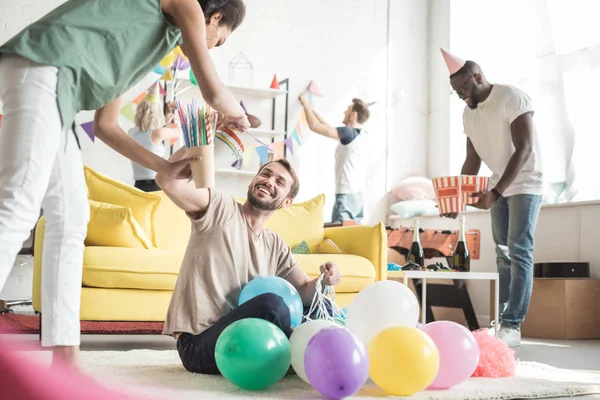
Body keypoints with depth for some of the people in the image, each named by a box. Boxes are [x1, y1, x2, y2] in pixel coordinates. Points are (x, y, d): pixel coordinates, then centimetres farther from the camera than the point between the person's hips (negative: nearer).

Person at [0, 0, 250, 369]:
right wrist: (239, 116, 29)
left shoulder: (146, 39, 32)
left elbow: (105, 125, 28)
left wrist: (166, 167, 30)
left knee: (70, 219, 5)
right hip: (42, 69, -10)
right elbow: (213, 93, 7)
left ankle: (64, 360, 3)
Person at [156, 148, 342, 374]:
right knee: (271, 303, -31)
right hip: (200, 343, -7)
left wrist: (323, 281, -17)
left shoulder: (276, 245, 12)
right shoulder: (221, 208, -6)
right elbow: (167, 181, -22)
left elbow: (305, 293, 5)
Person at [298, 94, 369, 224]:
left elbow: (315, 126, -14)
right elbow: (329, 128, 23)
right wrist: (312, 109, 26)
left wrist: (306, 104, 1)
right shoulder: (359, 134, 12)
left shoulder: (349, 133, -14)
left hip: (346, 196, -9)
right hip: (357, 196, 9)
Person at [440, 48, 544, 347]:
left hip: (525, 184, -7)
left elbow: (524, 149, -25)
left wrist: (495, 192, -32)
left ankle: (512, 326, -16)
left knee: (519, 252, -14)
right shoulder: (468, 114, 4)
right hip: (498, 187, 7)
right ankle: (504, 322, 6)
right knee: (503, 255, 4)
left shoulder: (512, 98, -18)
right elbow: (472, 160, 8)